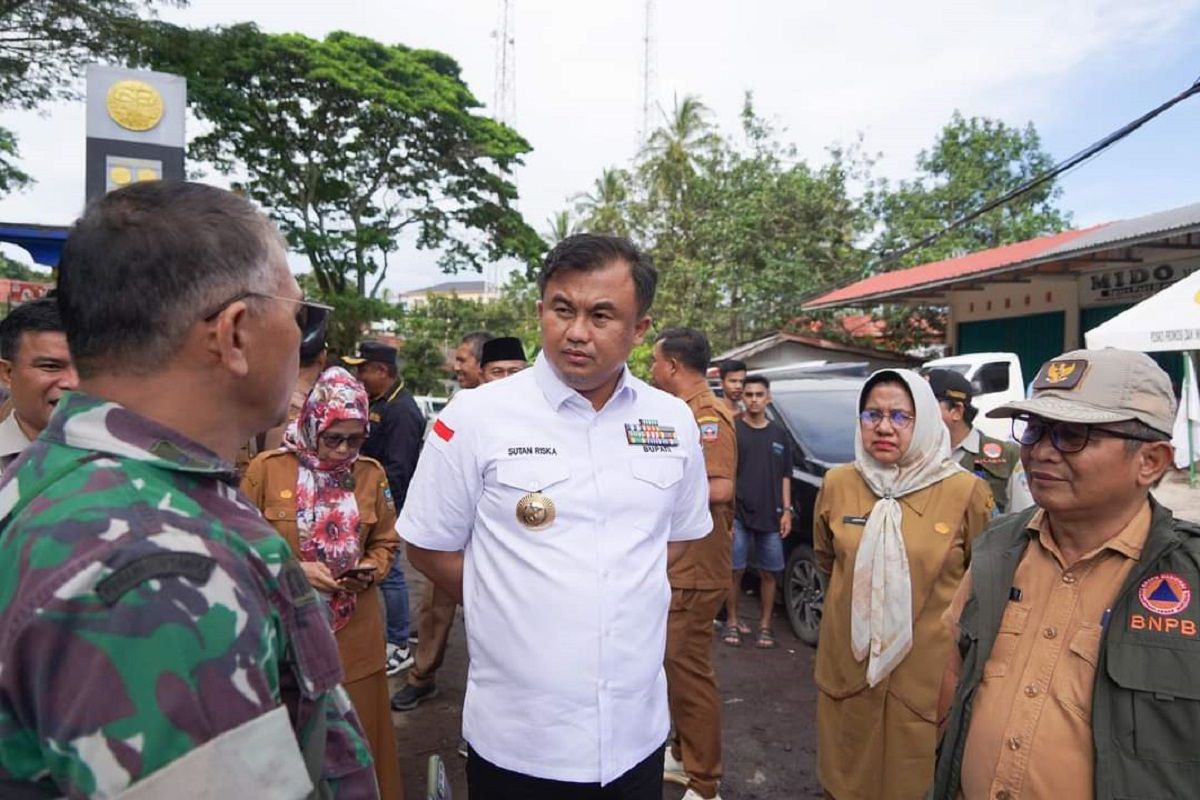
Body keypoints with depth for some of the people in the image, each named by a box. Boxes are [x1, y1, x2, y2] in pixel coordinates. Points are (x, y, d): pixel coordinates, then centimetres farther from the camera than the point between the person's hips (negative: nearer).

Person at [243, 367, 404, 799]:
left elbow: (386, 541, 11)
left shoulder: (371, 473, 1)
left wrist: (370, 569, -8)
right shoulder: (266, 469, -7)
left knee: (359, 730, 12)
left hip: (355, 630, 2)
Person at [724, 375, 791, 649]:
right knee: (735, 571, 2)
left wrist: (786, 511, 5)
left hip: (770, 516, 3)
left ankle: (765, 626, 19)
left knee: (768, 573, 7)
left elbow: (784, 476, 13)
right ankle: (732, 622, 16)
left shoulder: (779, 435, 11)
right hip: (738, 514, -3)